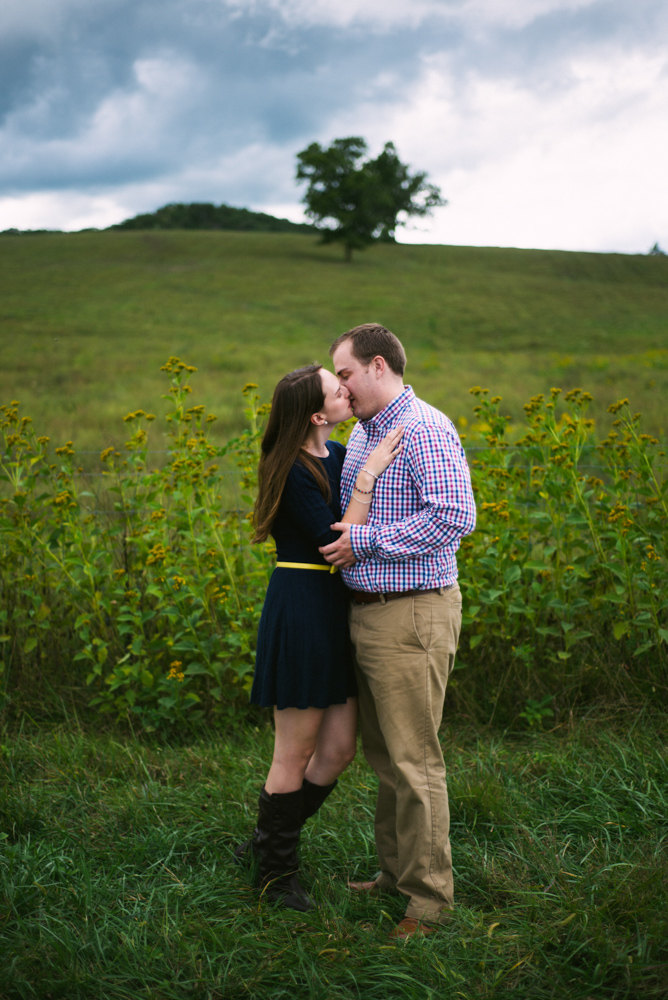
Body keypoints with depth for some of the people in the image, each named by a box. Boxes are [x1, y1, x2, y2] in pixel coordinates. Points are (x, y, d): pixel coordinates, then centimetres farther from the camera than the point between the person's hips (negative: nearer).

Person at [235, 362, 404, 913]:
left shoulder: (336, 454, 9)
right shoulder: (294, 472, -17)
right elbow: (338, 544, -21)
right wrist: (366, 476, -21)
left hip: (334, 614, 9)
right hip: (301, 613, -9)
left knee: (339, 749, 13)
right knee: (295, 755, 4)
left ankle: (266, 841, 31)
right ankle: (277, 872, 22)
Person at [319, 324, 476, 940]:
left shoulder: (425, 430, -14)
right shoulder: (361, 434, 16)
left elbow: (454, 517, -24)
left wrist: (364, 541, -18)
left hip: (413, 616, -9)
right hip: (365, 613, 10)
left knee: (414, 760, -3)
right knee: (382, 754, 17)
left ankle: (429, 901, 9)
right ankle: (395, 873, 30)